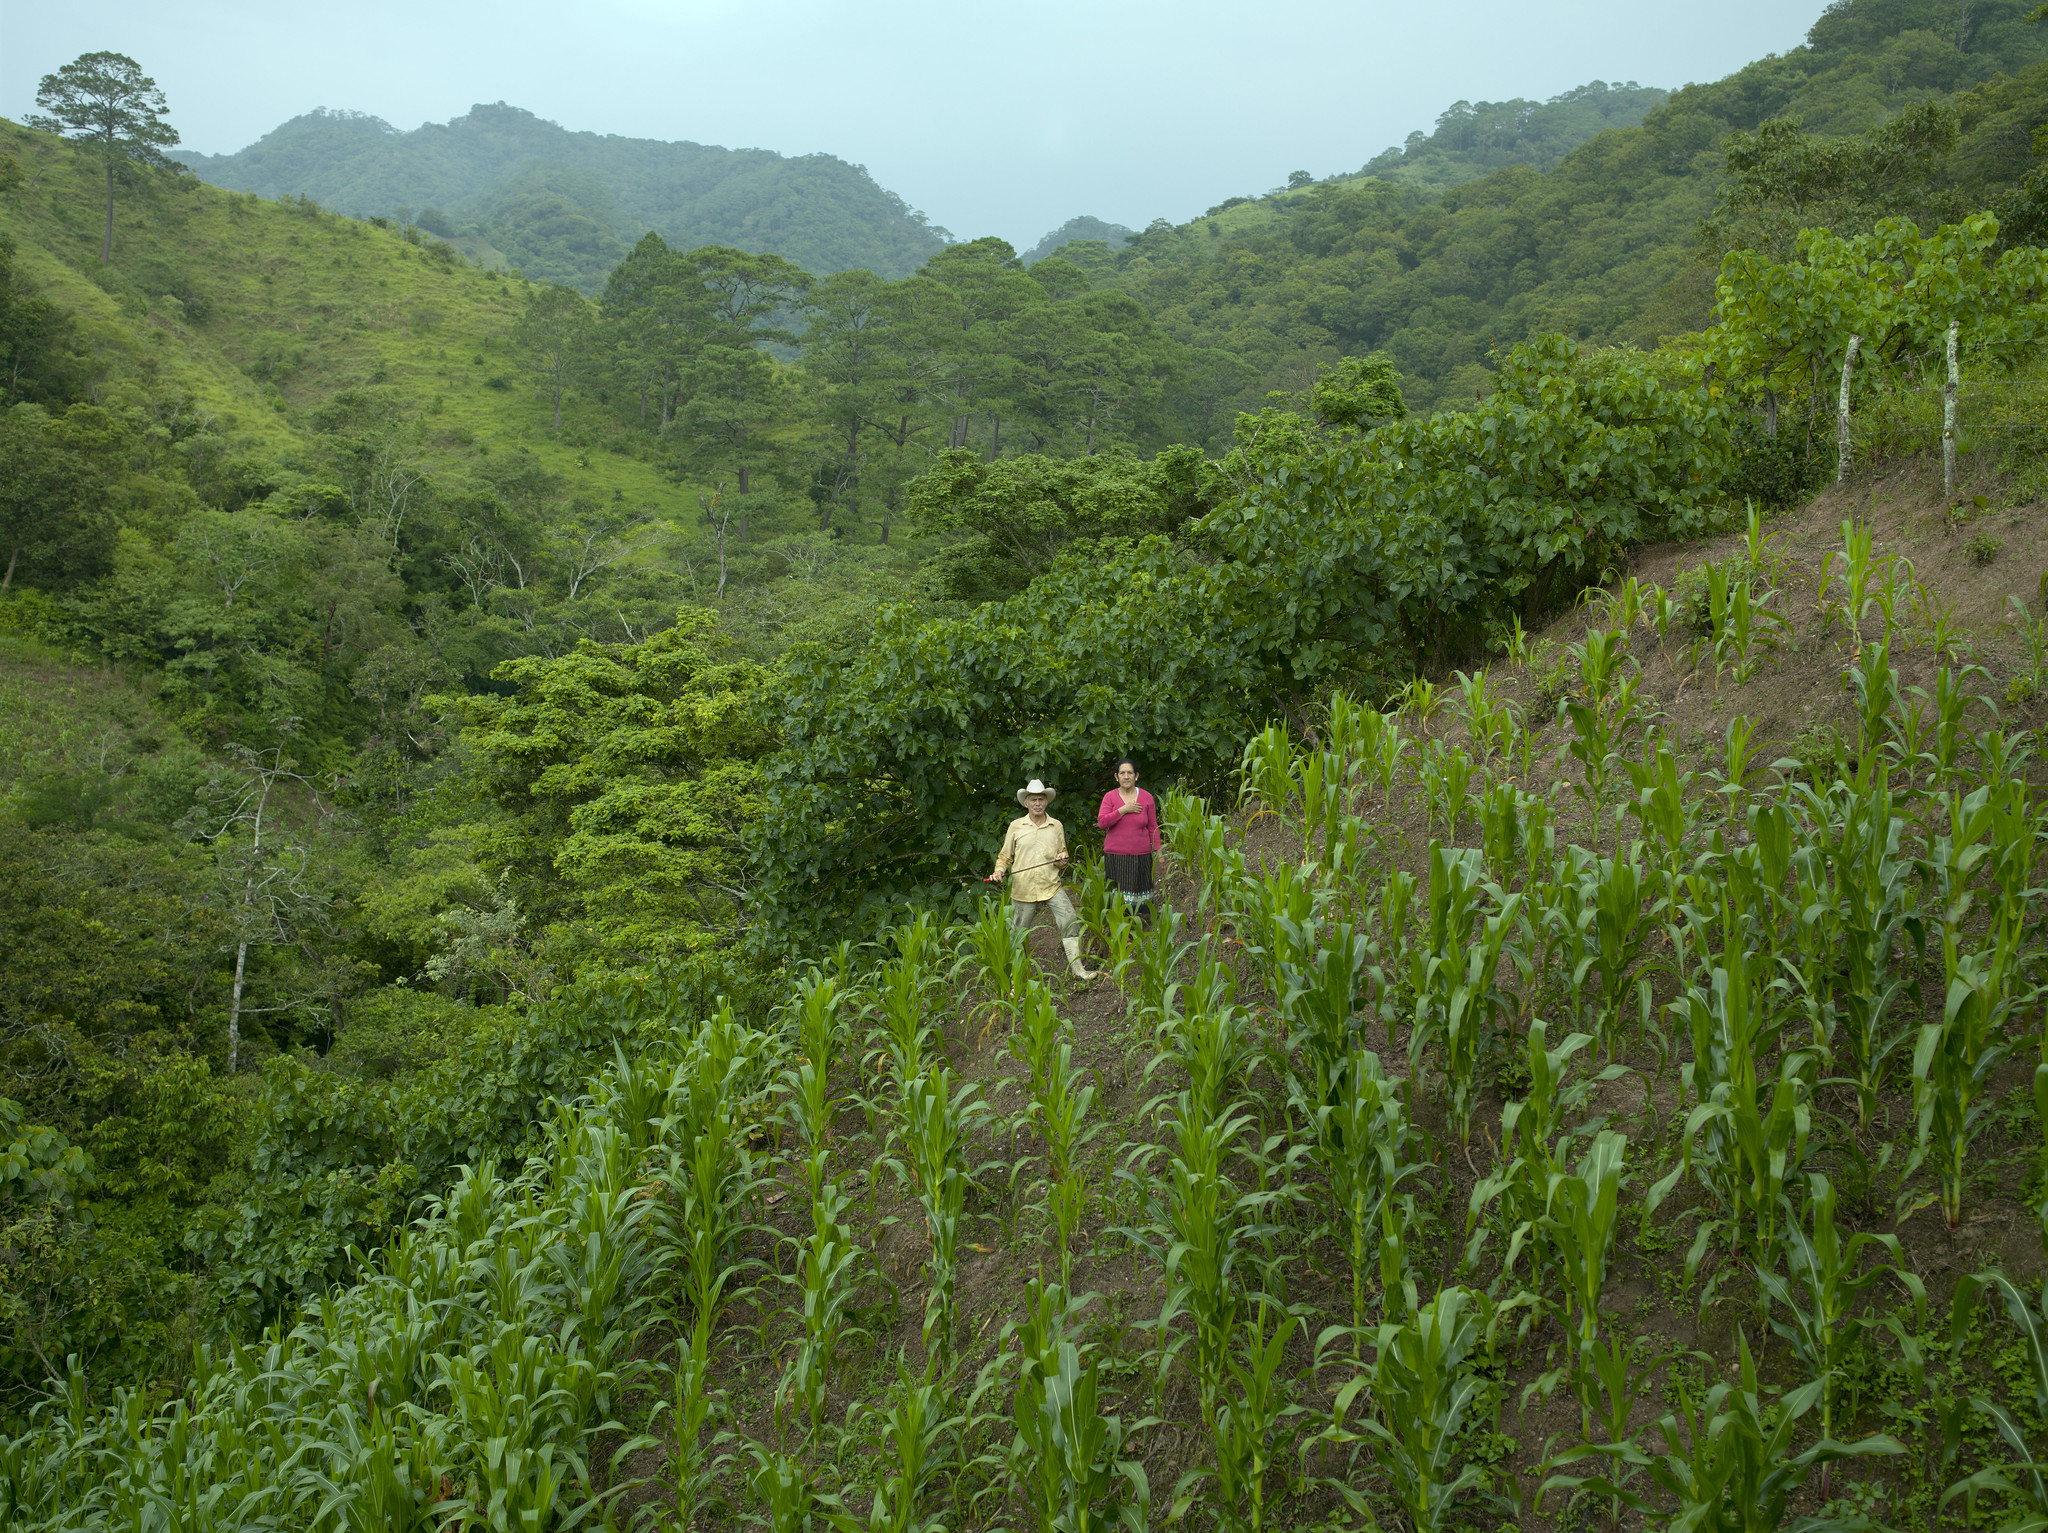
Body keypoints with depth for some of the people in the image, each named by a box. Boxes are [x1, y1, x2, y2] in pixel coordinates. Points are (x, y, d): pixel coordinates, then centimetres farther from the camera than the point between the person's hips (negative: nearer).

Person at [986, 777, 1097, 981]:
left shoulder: (1056, 826, 9)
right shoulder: (1016, 826, 3)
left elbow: (1063, 855, 19)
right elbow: (1005, 856, 10)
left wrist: (1062, 861, -4)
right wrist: (998, 871, -9)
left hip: (1052, 887, 1)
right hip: (1023, 889, -1)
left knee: (1070, 921, -12)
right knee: (1019, 933, 6)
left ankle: (1076, 966, -5)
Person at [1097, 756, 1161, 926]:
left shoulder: (1146, 797, 5)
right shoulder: (1110, 797, 3)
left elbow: (1153, 827, 10)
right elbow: (1102, 822, -9)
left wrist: (1158, 851, 6)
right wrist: (1124, 809, -14)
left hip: (1141, 855, 1)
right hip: (1115, 856, -1)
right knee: (1119, 896, -3)